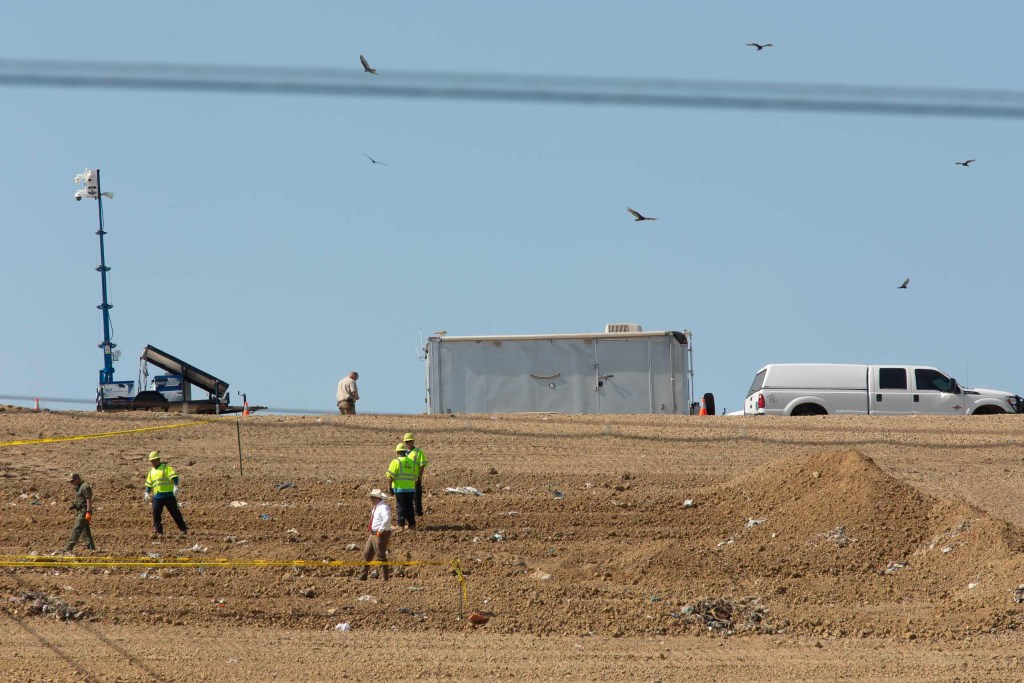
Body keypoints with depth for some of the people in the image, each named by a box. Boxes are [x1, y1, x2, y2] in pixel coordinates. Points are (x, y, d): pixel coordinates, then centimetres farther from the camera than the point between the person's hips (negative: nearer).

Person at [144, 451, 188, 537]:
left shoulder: (166, 468, -4)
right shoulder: (152, 471, 17)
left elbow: (174, 477, -16)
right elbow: (149, 483, 25)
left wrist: (176, 486, -29)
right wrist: (147, 493, 15)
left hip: (168, 495, -6)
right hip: (157, 496, 6)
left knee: (175, 512, -2)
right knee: (156, 513, -2)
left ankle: (183, 529, 6)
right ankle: (158, 531, 5)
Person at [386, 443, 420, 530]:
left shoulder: (396, 462, -8)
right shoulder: (412, 462, 8)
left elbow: (390, 477, -12)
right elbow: (415, 476, 11)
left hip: (400, 488, -4)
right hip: (411, 488, 4)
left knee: (401, 507, 2)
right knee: (410, 507, 12)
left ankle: (401, 525, 2)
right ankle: (412, 524, 15)